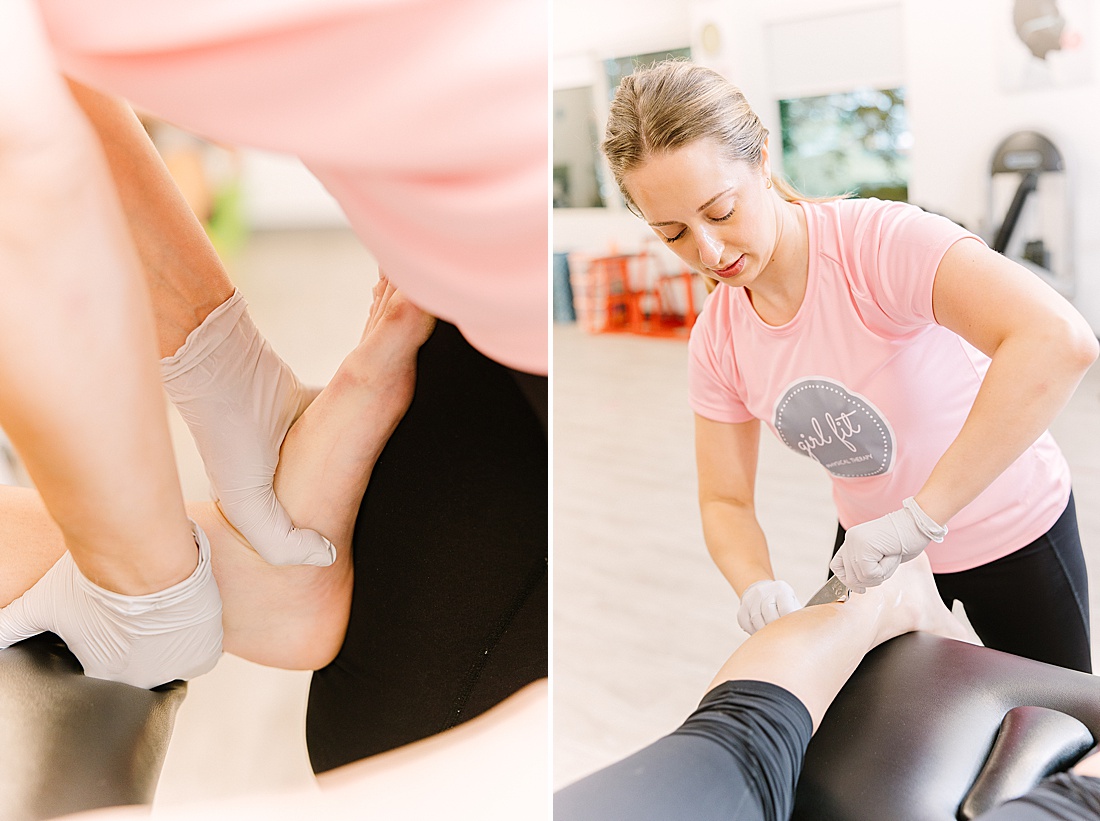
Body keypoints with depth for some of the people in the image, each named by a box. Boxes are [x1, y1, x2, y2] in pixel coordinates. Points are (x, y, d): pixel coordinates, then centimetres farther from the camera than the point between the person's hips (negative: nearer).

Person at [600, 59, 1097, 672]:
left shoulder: (880, 239, -32)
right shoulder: (717, 342, -12)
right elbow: (726, 503, -4)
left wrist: (920, 516, -46)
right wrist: (758, 586, -26)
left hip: (1009, 528, -4)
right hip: (874, 541, 4)